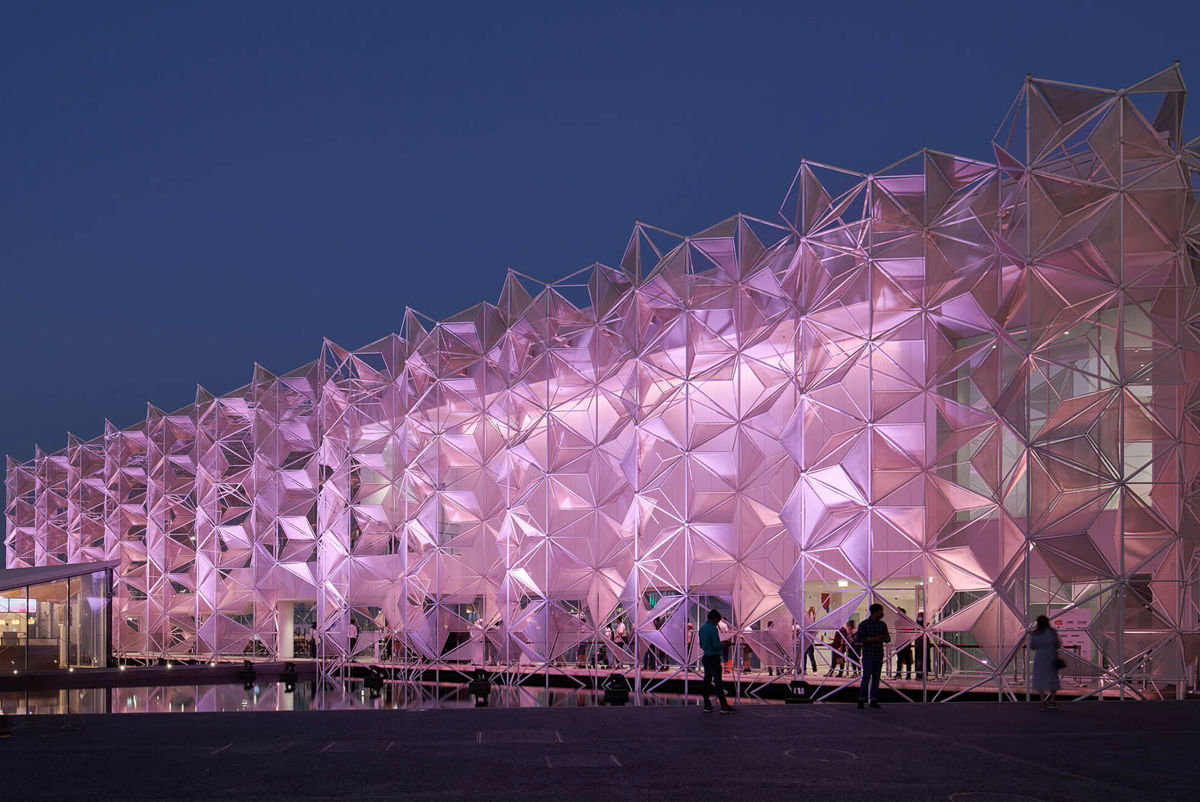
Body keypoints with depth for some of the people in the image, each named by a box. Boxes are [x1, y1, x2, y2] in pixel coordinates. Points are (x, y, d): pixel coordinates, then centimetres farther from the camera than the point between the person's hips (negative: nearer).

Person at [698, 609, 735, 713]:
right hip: (714, 658, -9)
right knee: (718, 682, -6)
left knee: (707, 681, 10)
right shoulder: (713, 629, -15)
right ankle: (724, 706, -4)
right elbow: (717, 645, -20)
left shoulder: (702, 629, 12)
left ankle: (707, 705, 12)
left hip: (706, 657, 9)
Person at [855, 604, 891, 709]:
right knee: (866, 678, -9)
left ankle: (873, 701, 11)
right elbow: (858, 639, -13)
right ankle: (861, 701, -5)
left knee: (876, 678, 5)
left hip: (879, 655, 5)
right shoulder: (864, 624, -7)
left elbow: (887, 640, 15)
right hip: (868, 655, -5)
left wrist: (886, 636, -10)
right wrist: (873, 639, -20)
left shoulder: (882, 624, 9)